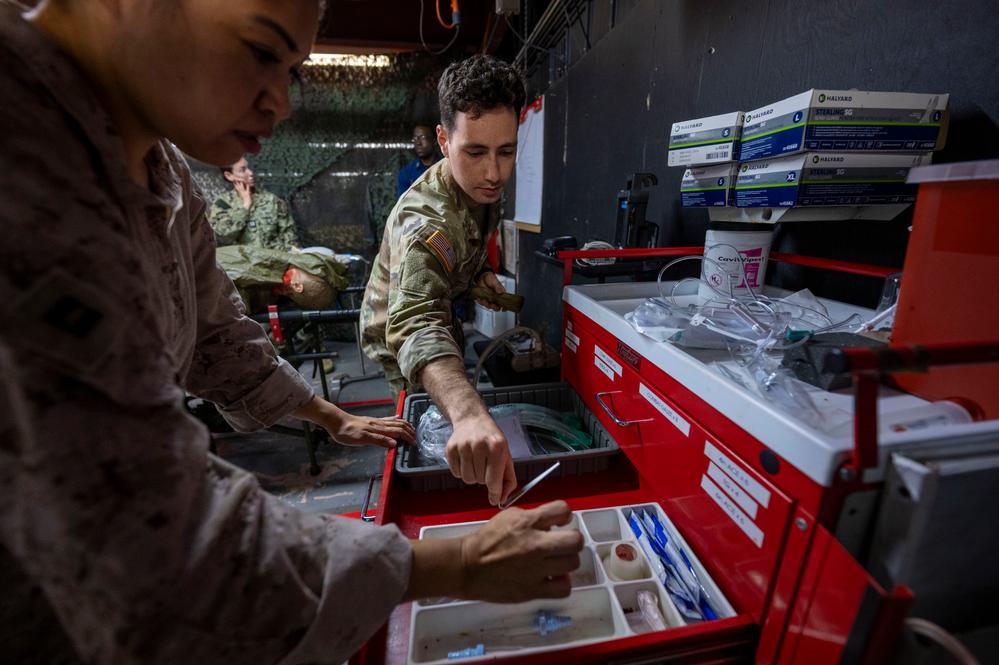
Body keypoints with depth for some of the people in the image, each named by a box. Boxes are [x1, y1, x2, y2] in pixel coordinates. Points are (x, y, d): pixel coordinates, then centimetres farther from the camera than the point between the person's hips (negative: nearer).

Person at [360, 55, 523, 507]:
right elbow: (414, 326, -58)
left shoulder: (481, 186, -12)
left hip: (442, 316, 8)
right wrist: (468, 413, -74)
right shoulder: (426, 222, -40)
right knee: (433, 425, 7)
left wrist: (480, 274, -10)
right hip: (400, 339, -8)